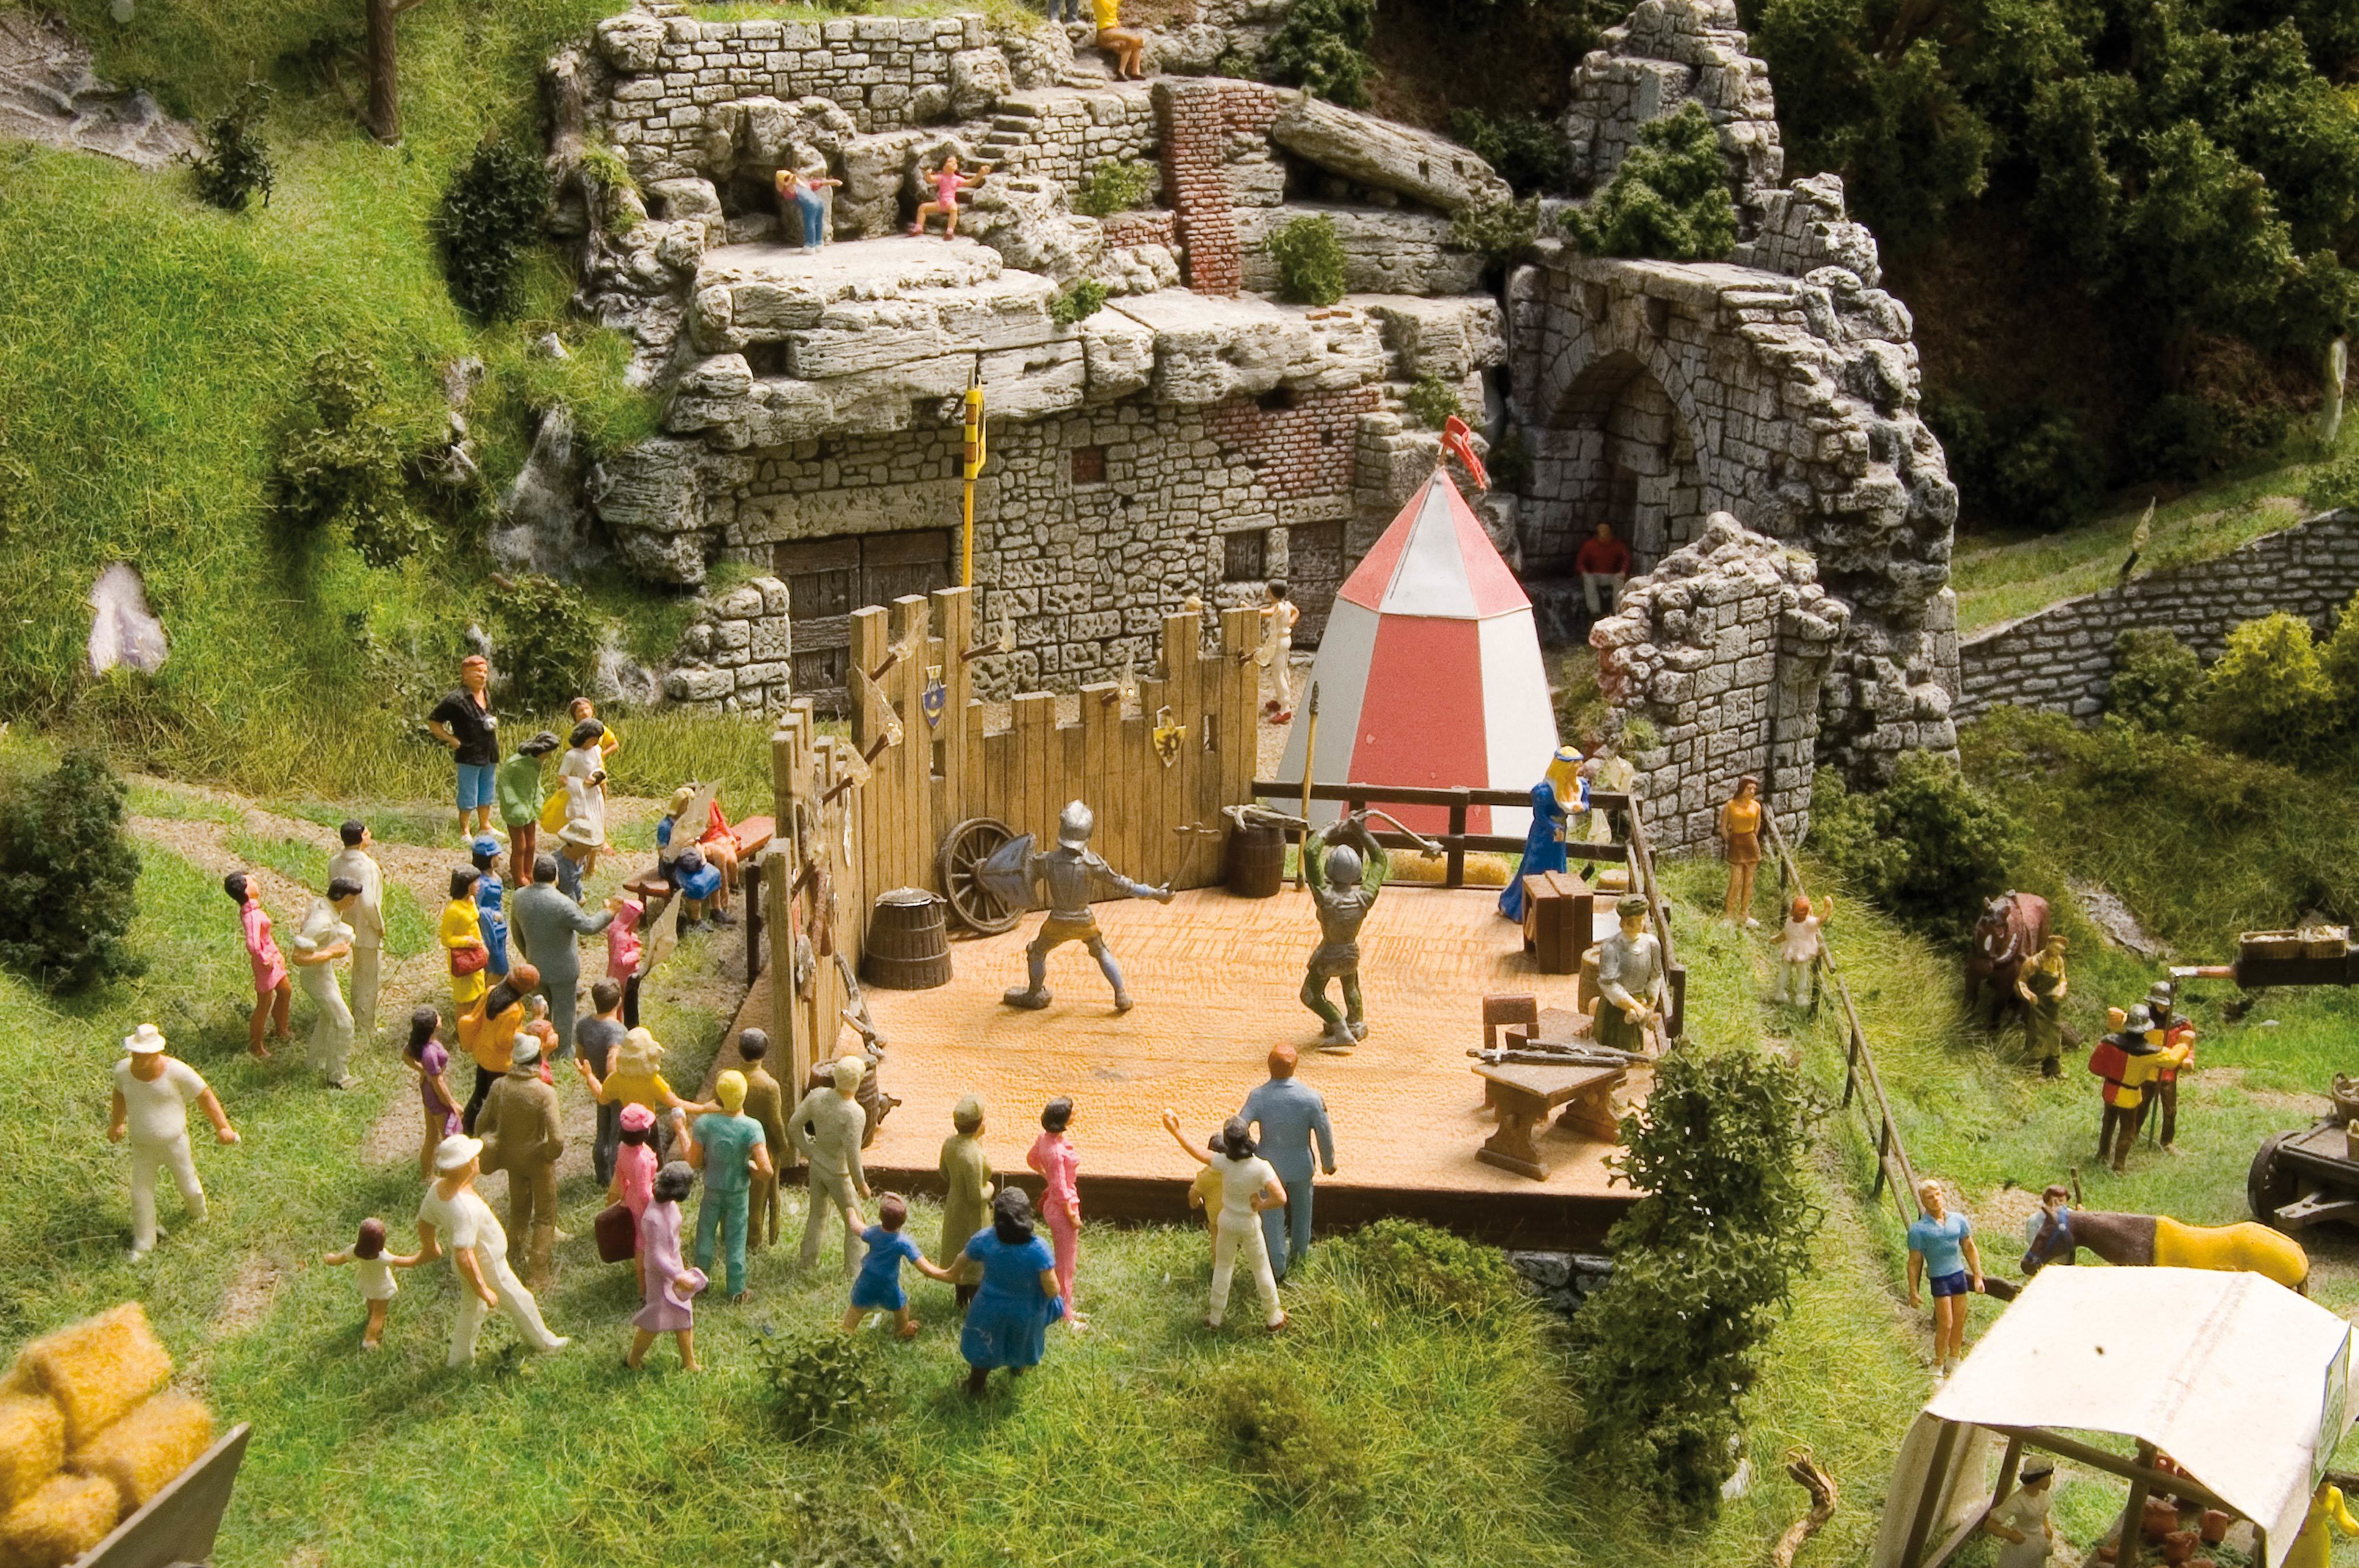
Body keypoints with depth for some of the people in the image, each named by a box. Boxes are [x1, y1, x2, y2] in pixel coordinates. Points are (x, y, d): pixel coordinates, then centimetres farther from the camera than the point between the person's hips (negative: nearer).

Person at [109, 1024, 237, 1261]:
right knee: (140, 1195, 8)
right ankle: (143, 1243, 29)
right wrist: (116, 1124, 24)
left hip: (174, 1142, -2)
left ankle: (197, 1210, 53)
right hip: (142, 1146, 2)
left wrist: (223, 1127, -14)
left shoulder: (176, 1071, -25)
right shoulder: (123, 1070, -13)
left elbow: (205, 1095, -13)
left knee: (188, 1186, 17)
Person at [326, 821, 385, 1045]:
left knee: (358, 975, 25)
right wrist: (379, 925, -14)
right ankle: (367, 1030, 17)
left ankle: (358, 1022, 38)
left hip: (348, 925, 8)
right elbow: (369, 902, -30)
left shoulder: (334, 861, -4)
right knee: (369, 980, 7)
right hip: (367, 930, -8)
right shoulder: (367, 866, -28)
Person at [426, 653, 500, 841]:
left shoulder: (487, 695, 7)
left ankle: (484, 825, 34)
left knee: (487, 792, 18)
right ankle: (464, 830, 18)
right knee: (468, 794, 3)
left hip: (489, 754, 7)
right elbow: (432, 722, -10)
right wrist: (452, 740, -12)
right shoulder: (457, 700, -16)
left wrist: (494, 722, 8)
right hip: (469, 755, -7)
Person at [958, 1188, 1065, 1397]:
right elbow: (1052, 1291, -27)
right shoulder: (1039, 1249, -33)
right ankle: (1017, 1368, 62)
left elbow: (965, 1258, -4)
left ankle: (975, 1386, 49)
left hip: (991, 1311, 0)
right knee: (1021, 1341, 34)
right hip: (1027, 1315, 0)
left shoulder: (984, 1240, -27)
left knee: (984, 1351, 27)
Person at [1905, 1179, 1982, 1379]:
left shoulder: (1958, 1220, 4)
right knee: (1945, 1325, -7)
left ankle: (1954, 1363, 26)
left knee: (1959, 1323, 11)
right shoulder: (1919, 1229, -9)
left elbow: (1969, 1248, 13)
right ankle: (1938, 1368, 8)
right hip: (1939, 1279, -5)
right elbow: (1914, 1262, -5)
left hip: (1960, 1274, 5)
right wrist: (1913, 1292, -6)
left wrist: (1978, 1277, 10)